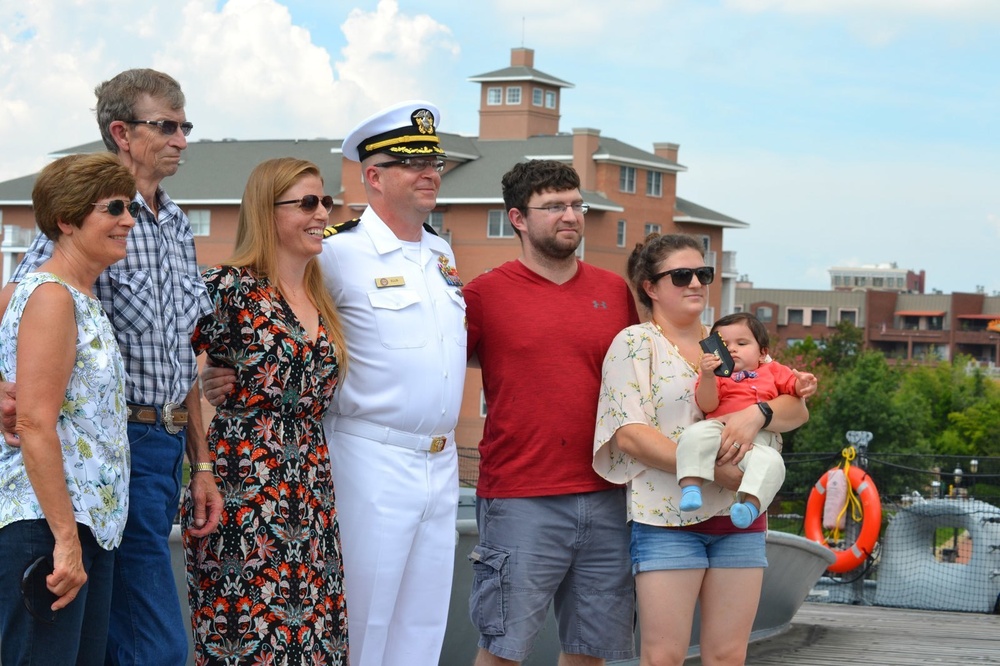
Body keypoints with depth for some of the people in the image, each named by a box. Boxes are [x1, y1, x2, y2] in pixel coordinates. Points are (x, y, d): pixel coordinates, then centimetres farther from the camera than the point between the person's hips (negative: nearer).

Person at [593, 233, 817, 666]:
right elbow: (630, 435, -12)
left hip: (739, 516, 5)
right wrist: (711, 471, -20)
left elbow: (797, 409, 7)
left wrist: (756, 415, -17)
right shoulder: (636, 343, 0)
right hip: (667, 517, -5)